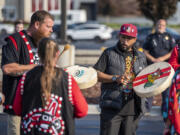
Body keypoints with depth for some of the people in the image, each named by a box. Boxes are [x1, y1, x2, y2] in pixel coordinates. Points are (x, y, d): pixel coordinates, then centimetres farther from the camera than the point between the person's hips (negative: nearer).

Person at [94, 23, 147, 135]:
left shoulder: (141, 57, 16)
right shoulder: (109, 53, 4)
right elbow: (96, 74, -2)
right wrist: (115, 78, -14)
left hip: (132, 108, 4)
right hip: (112, 106, -4)